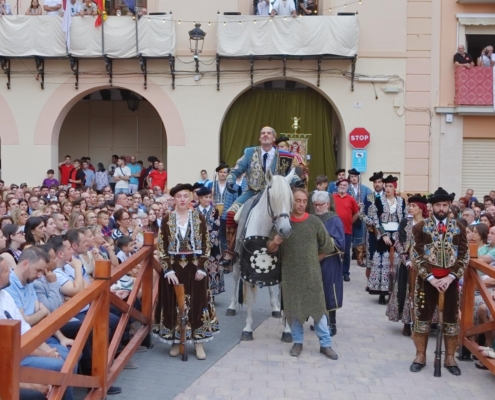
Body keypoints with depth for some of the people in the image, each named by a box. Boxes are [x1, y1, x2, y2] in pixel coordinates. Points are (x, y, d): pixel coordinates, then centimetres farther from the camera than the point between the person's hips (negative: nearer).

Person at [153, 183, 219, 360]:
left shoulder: (199, 218, 0)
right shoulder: (167, 219, -1)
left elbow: (206, 244, 0)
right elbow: (162, 246, -3)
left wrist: (202, 268, -8)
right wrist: (168, 269, -12)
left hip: (195, 267, 0)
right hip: (173, 267, 0)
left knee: (197, 303, 4)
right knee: (174, 304, 5)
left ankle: (198, 343, 13)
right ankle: (176, 341, 18)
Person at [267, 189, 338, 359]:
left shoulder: (315, 222, -3)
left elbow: (327, 246, 7)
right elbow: (271, 249, 0)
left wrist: (314, 260, 8)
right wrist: (274, 243, -21)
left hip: (312, 273, 0)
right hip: (290, 273, 1)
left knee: (318, 306, 2)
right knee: (293, 308, 8)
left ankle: (326, 344, 12)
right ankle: (298, 342, 23)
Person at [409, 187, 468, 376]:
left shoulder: (459, 228, 4)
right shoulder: (421, 227, -2)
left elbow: (464, 256, 0)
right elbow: (416, 256, -6)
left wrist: (450, 277, -12)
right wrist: (431, 278, -14)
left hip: (451, 280, 2)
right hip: (427, 280, -1)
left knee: (452, 319, 8)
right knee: (423, 318, 6)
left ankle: (450, 358, 22)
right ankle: (420, 356, 20)